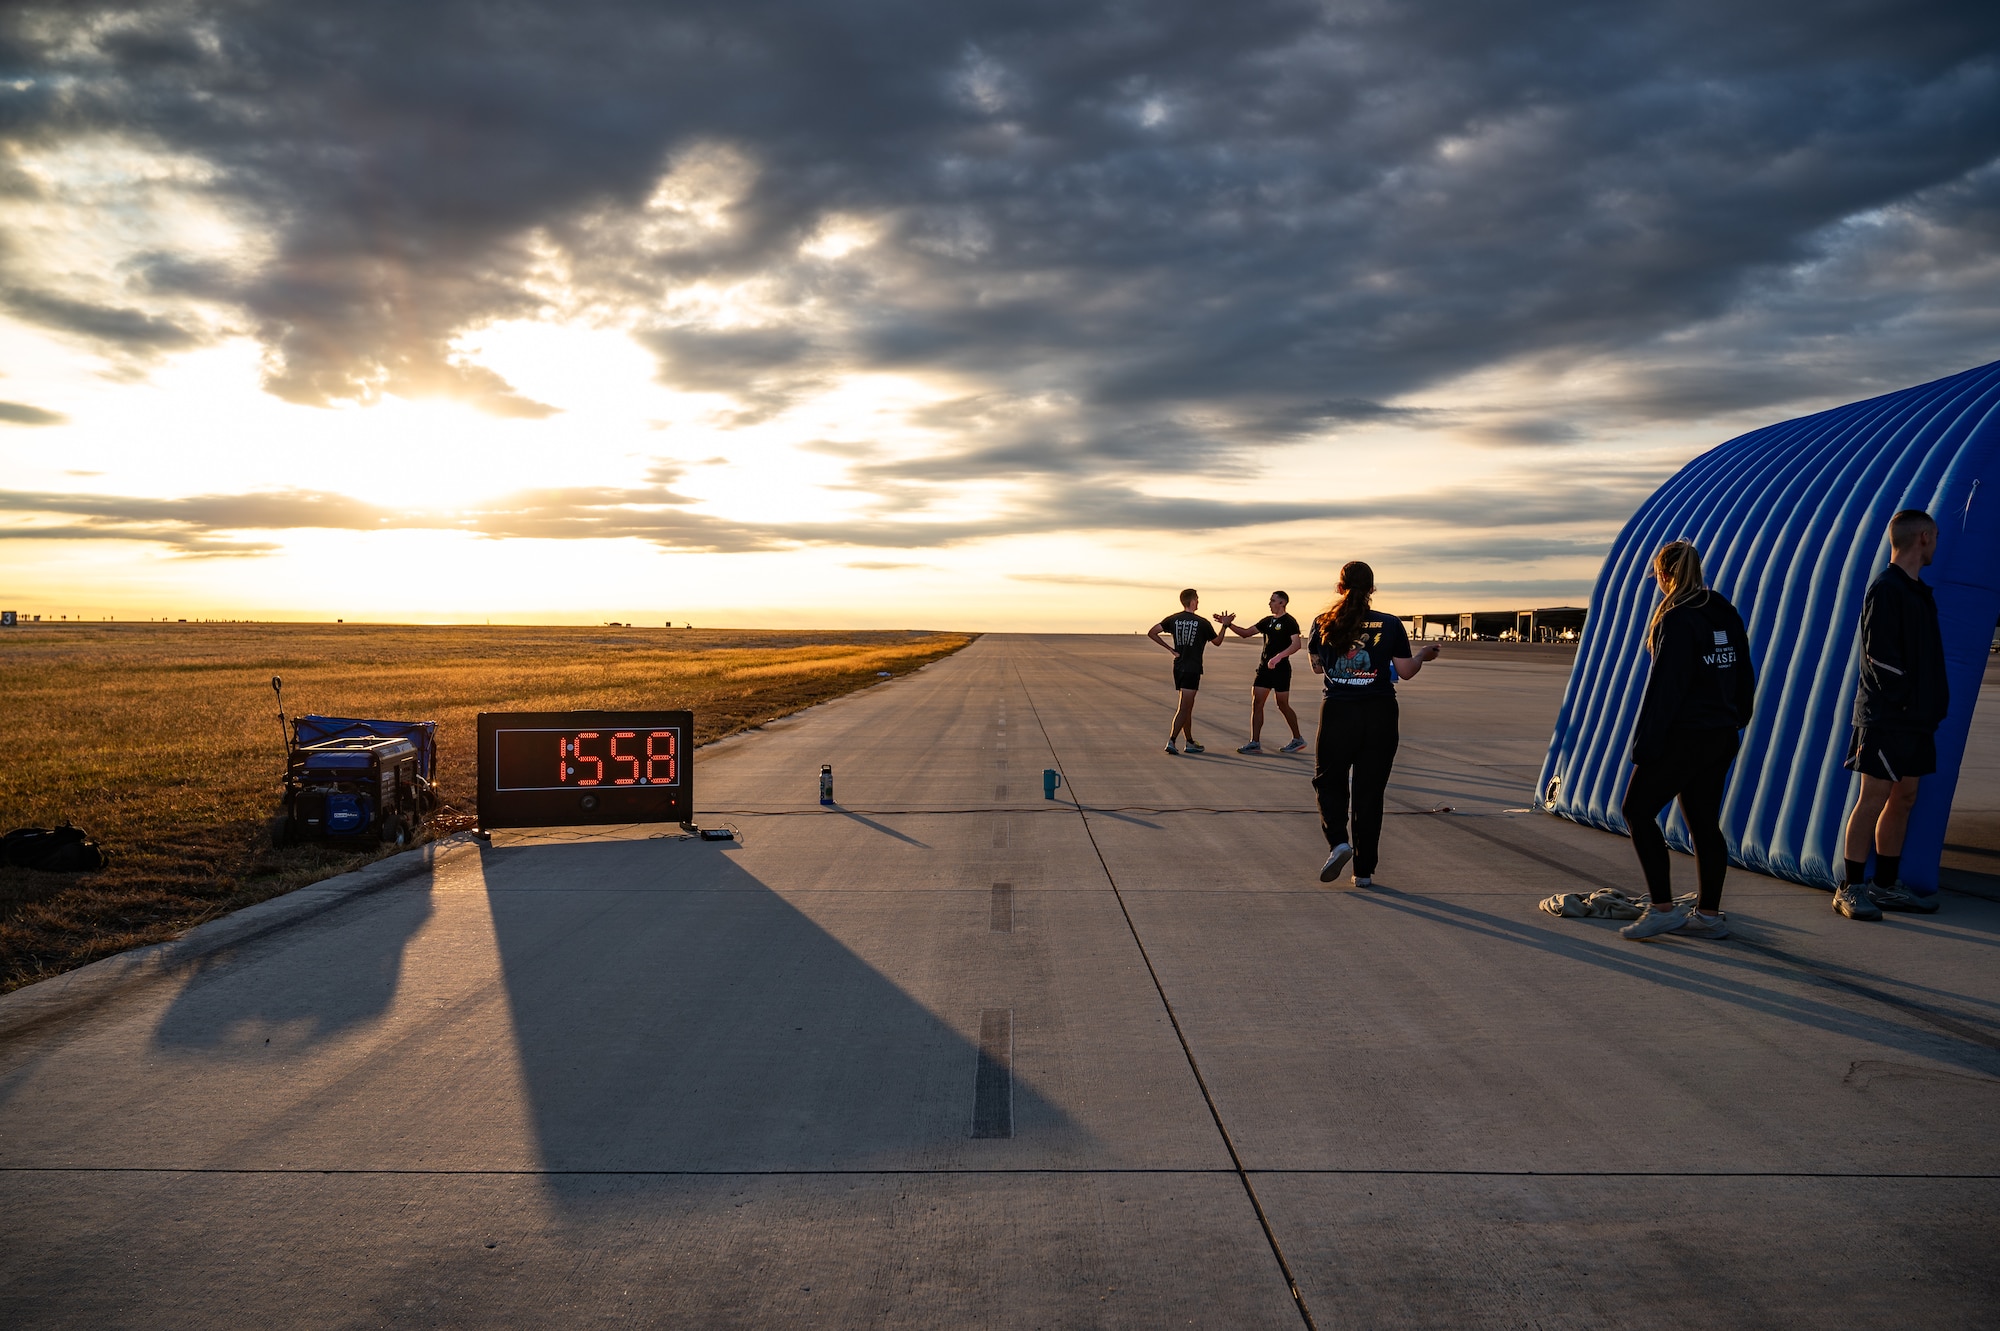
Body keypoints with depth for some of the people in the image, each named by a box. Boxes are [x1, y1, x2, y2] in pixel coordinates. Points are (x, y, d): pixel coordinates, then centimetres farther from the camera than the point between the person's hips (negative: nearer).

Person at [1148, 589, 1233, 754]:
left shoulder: (1173, 619, 4)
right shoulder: (1202, 623, -7)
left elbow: (1151, 633, -2)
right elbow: (1216, 641, 8)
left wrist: (1170, 648, 3)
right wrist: (1225, 625, 19)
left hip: (1178, 667, 6)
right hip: (1192, 669, -6)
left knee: (1187, 706, 15)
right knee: (1184, 707, -7)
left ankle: (1190, 742, 21)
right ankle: (1171, 740, -17)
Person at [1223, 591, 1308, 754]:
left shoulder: (1289, 622, -8)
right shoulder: (1267, 621, 15)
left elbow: (1297, 643, -21)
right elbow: (1245, 633, 18)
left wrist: (1278, 657, -32)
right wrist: (1229, 625, 5)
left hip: (1281, 669, -7)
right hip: (1264, 667, 7)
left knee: (1283, 705, 1)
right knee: (1256, 704, 1)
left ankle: (1298, 739, 18)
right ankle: (1255, 743, 2)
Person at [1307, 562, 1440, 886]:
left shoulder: (1324, 623, -1)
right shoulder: (1390, 625, -3)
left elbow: (1316, 666, 11)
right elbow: (1405, 671, 1)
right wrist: (1424, 655, 20)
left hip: (1338, 712, -1)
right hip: (1379, 714, 1)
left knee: (1328, 780, 16)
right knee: (1369, 790, 8)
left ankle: (1338, 841, -9)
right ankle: (1364, 871, 11)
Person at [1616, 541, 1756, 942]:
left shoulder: (1677, 620, -15)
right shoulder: (1726, 614, 11)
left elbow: (1665, 686, -18)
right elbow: (1745, 677, 16)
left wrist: (1646, 742, -15)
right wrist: (1735, 723, 23)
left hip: (1684, 737, -9)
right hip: (1722, 736, 9)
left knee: (1638, 809, 1)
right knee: (1704, 822, 12)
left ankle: (1662, 908, -2)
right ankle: (1709, 914, 16)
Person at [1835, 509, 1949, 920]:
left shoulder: (1919, 591, 17)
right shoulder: (1885, 590, -11)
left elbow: (1926, 656, 20)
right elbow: (1880, 655, -17)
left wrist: (1932, 705, 12)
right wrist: (1903, 700, -16)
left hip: (1916, 717, 9)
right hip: (1886, 716, -9)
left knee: (1904, 800, 10)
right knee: (1874, 798, -7)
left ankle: (1885, 887, 17)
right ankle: (1850, 889, -1)